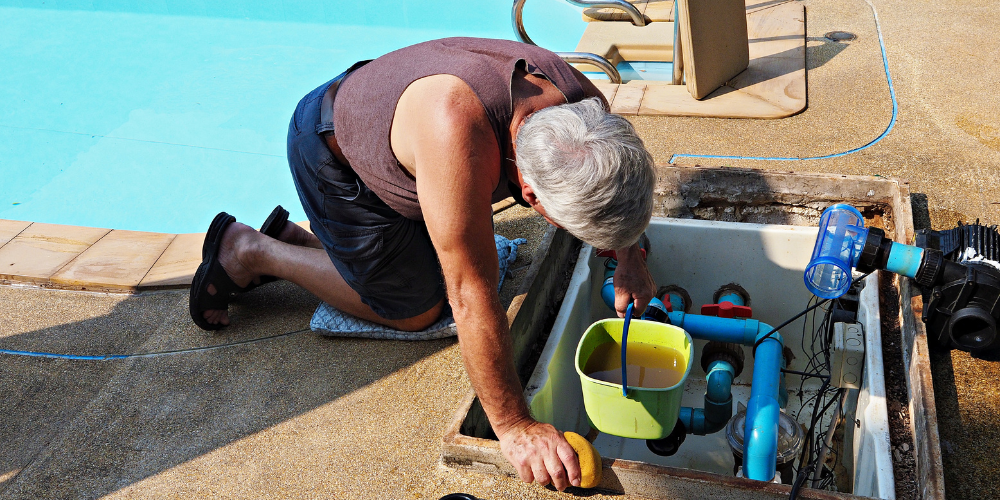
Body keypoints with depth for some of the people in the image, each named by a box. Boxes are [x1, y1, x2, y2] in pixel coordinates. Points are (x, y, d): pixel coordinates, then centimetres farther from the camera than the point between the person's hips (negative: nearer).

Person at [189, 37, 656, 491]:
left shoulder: (585, 103, -25)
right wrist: (513, 426, -33)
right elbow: (472, 299, -41)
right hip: (332, 154, -7)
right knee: (416, 309, 0)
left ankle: (295, 239, 25)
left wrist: (629, 256, -6)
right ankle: (251, 253, 11)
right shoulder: (459, 132, -48)